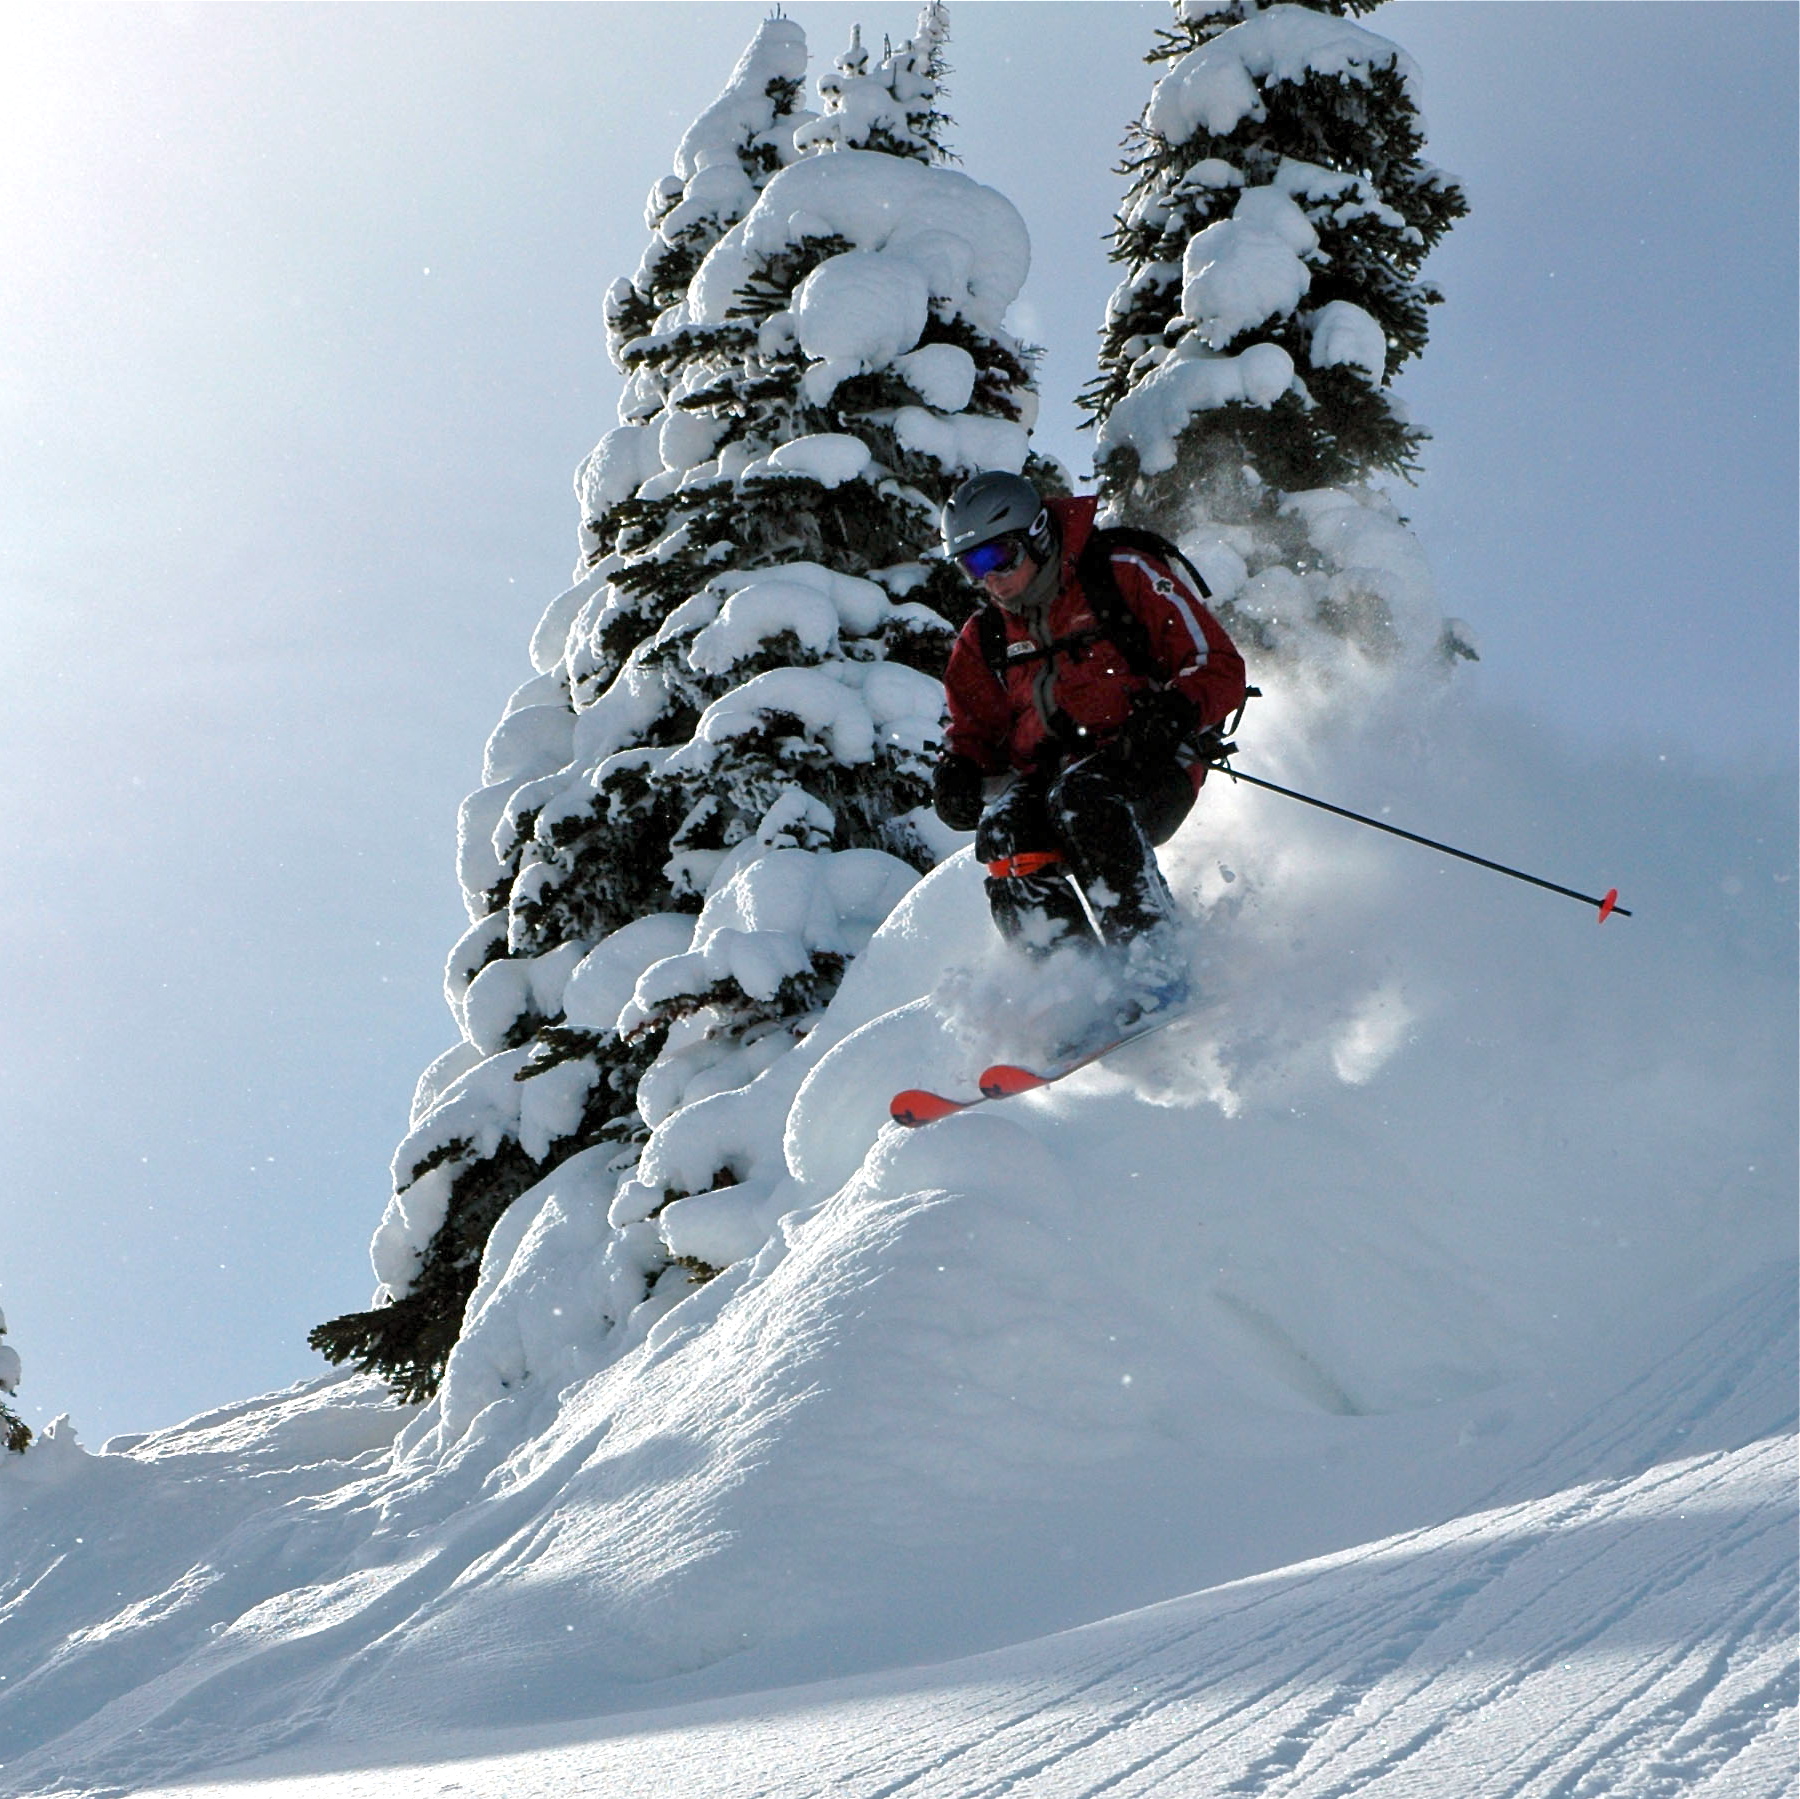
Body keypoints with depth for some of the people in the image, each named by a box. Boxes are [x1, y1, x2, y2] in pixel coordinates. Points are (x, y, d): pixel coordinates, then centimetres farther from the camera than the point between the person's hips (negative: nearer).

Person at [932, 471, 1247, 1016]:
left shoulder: (1124, 576, -1)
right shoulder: (984, 639, 16)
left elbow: (1219, 667, -3)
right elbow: (975, 728, 24)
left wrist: (1174, 710, -25)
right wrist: (958, 771, 0)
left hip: (1147, 770, -4)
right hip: (1048, 776, 5)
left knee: (1082, 799, -37)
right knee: (1003, 829, -29)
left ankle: (1152, 967, -39)